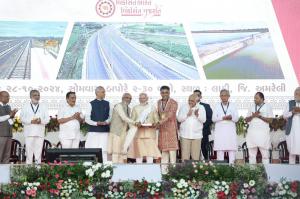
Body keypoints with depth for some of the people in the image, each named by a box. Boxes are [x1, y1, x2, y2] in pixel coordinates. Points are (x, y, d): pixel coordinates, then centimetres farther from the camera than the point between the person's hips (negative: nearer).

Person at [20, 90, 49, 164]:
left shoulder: (43, 106, 16)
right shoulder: (25, 106, 11)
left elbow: (47, 119, 9)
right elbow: (22, 118, 3)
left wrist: (41, 120, -12)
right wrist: (31, 121, -12)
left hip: (40, 132, 1)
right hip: (29, 132, -1)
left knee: (38, 151, -1)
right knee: (29, 150, -4)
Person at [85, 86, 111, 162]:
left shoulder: (107, 104, 11)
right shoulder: (91, 104, 2)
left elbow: (110, 116, 12)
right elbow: (87, 119, 1)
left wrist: (106, 122, -9)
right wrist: (96, 123, -14)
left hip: (105, 130, 2)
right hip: (94, 130, -2)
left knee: (104, 150, -1)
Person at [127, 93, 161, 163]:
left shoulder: (152, 108, 15)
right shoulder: (135, 108, 16)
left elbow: (157, 120, 11)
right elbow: (132, 120, 11)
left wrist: (154, 124, -11)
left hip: (150, 133, 0)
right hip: (138, 133, 1)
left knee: (150, 152, -10)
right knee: (139, 152, -5)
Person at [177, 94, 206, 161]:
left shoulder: (201, 108, 9)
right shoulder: (183, 107, 8)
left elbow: (203, 120, 1)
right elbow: (179, 119, 0)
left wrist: (197, 115, -15)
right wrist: (187, 114, -10)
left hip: (196, 135, 0)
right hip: (185, 135, 0)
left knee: (196, 156, 0)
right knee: (185, 156, -3)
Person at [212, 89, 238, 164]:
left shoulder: (233, 105, 12)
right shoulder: (217, 106, 11)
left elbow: (236, 118, 5)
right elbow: (214, 118, 2)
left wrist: (231, 117, -17)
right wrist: (223, 118, -13)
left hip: (231, 130, 1)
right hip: (220, 130, 0)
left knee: (232, 149, -4)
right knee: (220, 149, -4)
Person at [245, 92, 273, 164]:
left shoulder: (267, 107, 4)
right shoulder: (252, 107, 15)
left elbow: (270, 120, -5)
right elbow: (246, 120, 12)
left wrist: (259, 116, -11)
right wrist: (253, 116, -6)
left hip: (263, 133, -4)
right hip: (252, 133, 4)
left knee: (265, 154, -2)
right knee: (251, 154, 4)